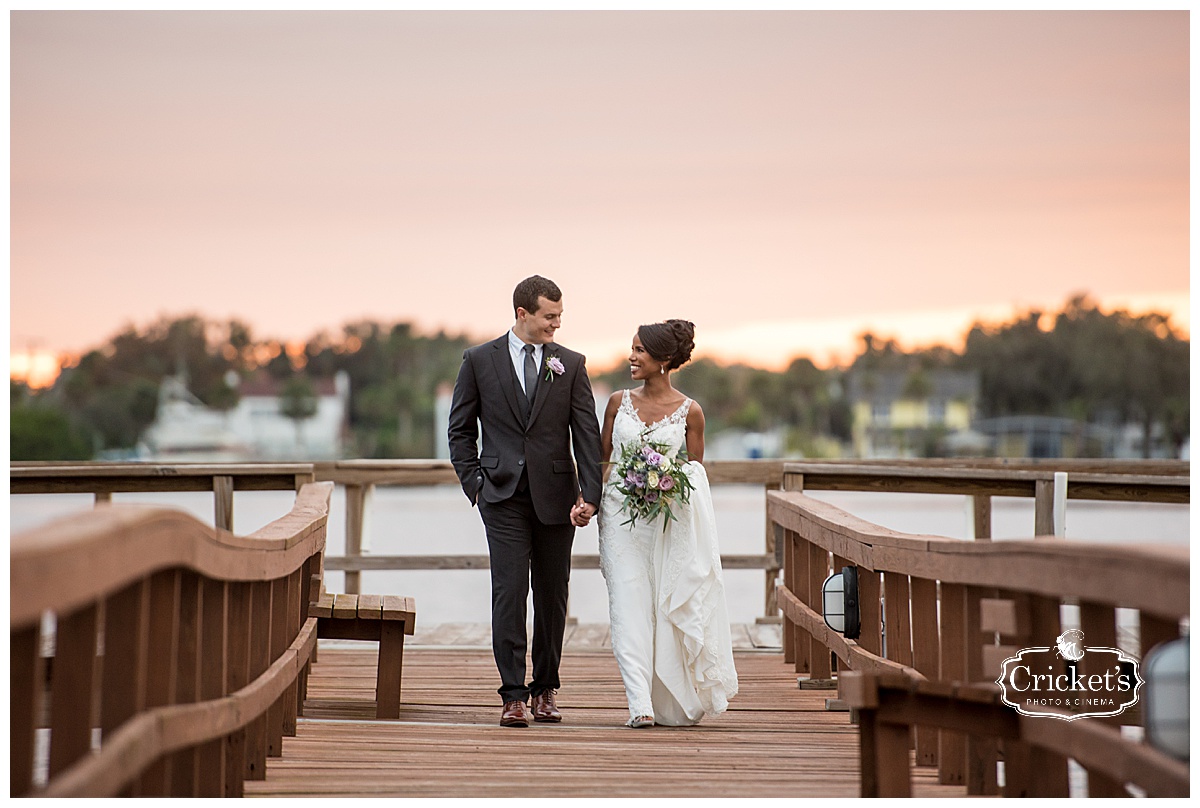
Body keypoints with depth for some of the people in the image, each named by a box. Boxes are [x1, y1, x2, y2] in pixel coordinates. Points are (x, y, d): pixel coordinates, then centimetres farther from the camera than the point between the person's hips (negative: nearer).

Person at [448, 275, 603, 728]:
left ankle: (545, 690, 20)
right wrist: (474, 484, 0)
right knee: (509, 592, -9)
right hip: (503, 496, -1)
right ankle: (513, 696, -6)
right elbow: (460, 430, 9)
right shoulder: (480, 360, 3)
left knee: (552, 597, 7)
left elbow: (587, 434, 1)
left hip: (555, 496, 2)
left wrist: (589, 496, -9)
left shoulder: (570, 364, 5)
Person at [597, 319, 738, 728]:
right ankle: (640, 705, -12)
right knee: (629, 606, -8)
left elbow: (695, 472, 7)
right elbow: (601, 456, 12)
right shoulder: (619, 402, 7)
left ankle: (675, 702, 19)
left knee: (671, 607, 2)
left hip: (670, 521, -1)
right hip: (621, 512, 1)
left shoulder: (689, 411, 0)